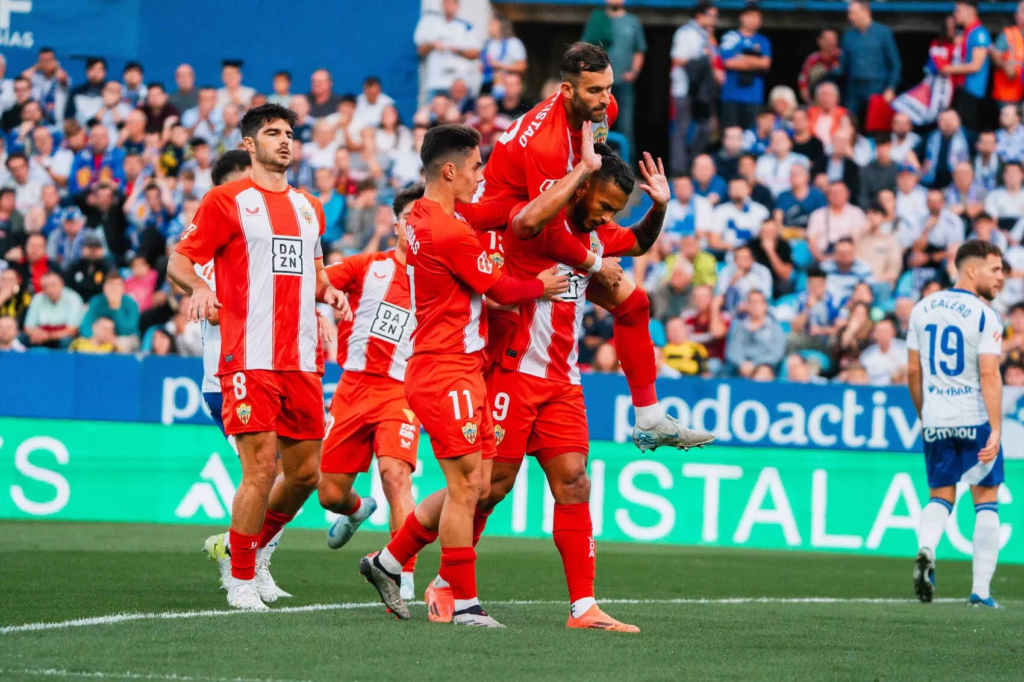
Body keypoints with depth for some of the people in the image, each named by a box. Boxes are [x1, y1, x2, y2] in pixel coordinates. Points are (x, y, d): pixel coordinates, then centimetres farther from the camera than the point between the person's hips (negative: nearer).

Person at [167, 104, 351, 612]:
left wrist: (329, 291, 8)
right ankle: (241, 580, 1)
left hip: (302, 359, 6)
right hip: (250, 358, -6)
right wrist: (198, 286, -22)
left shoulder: (308, 206, 19)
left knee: (305, 473, 5)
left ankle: (250, 545, 28)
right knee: (261, 470, -12)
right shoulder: (227, 201, 0)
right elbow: (178, 261, -1)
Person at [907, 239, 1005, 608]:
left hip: (935, 424, 4)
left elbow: (913, 371, 11)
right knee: (986, 500, 7)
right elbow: (989, 376, -18)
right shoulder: (984, 316, -11)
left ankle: (926, 550, -16)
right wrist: (996, 431, -20)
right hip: (975, 420, -4)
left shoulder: (923, 309, 6)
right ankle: (981, 590, 3)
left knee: (940, 496, 15)